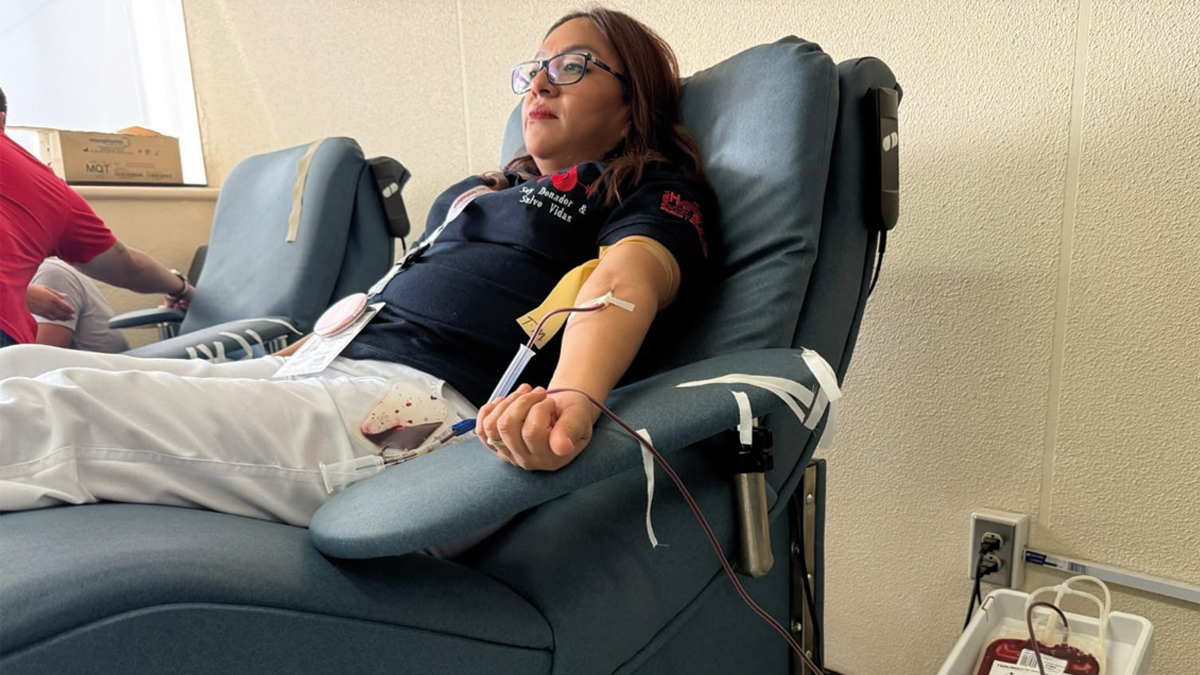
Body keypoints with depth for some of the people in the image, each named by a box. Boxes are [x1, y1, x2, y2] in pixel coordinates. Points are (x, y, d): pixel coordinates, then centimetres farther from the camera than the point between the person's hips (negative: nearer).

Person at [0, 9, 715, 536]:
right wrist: (290, 356, 25)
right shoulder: (471, 191, 28)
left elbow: (626, 282, -17)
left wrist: (572, 398, -38)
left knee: (61, 407, -21)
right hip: (322, 370, 8)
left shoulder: (656, 194, 5)